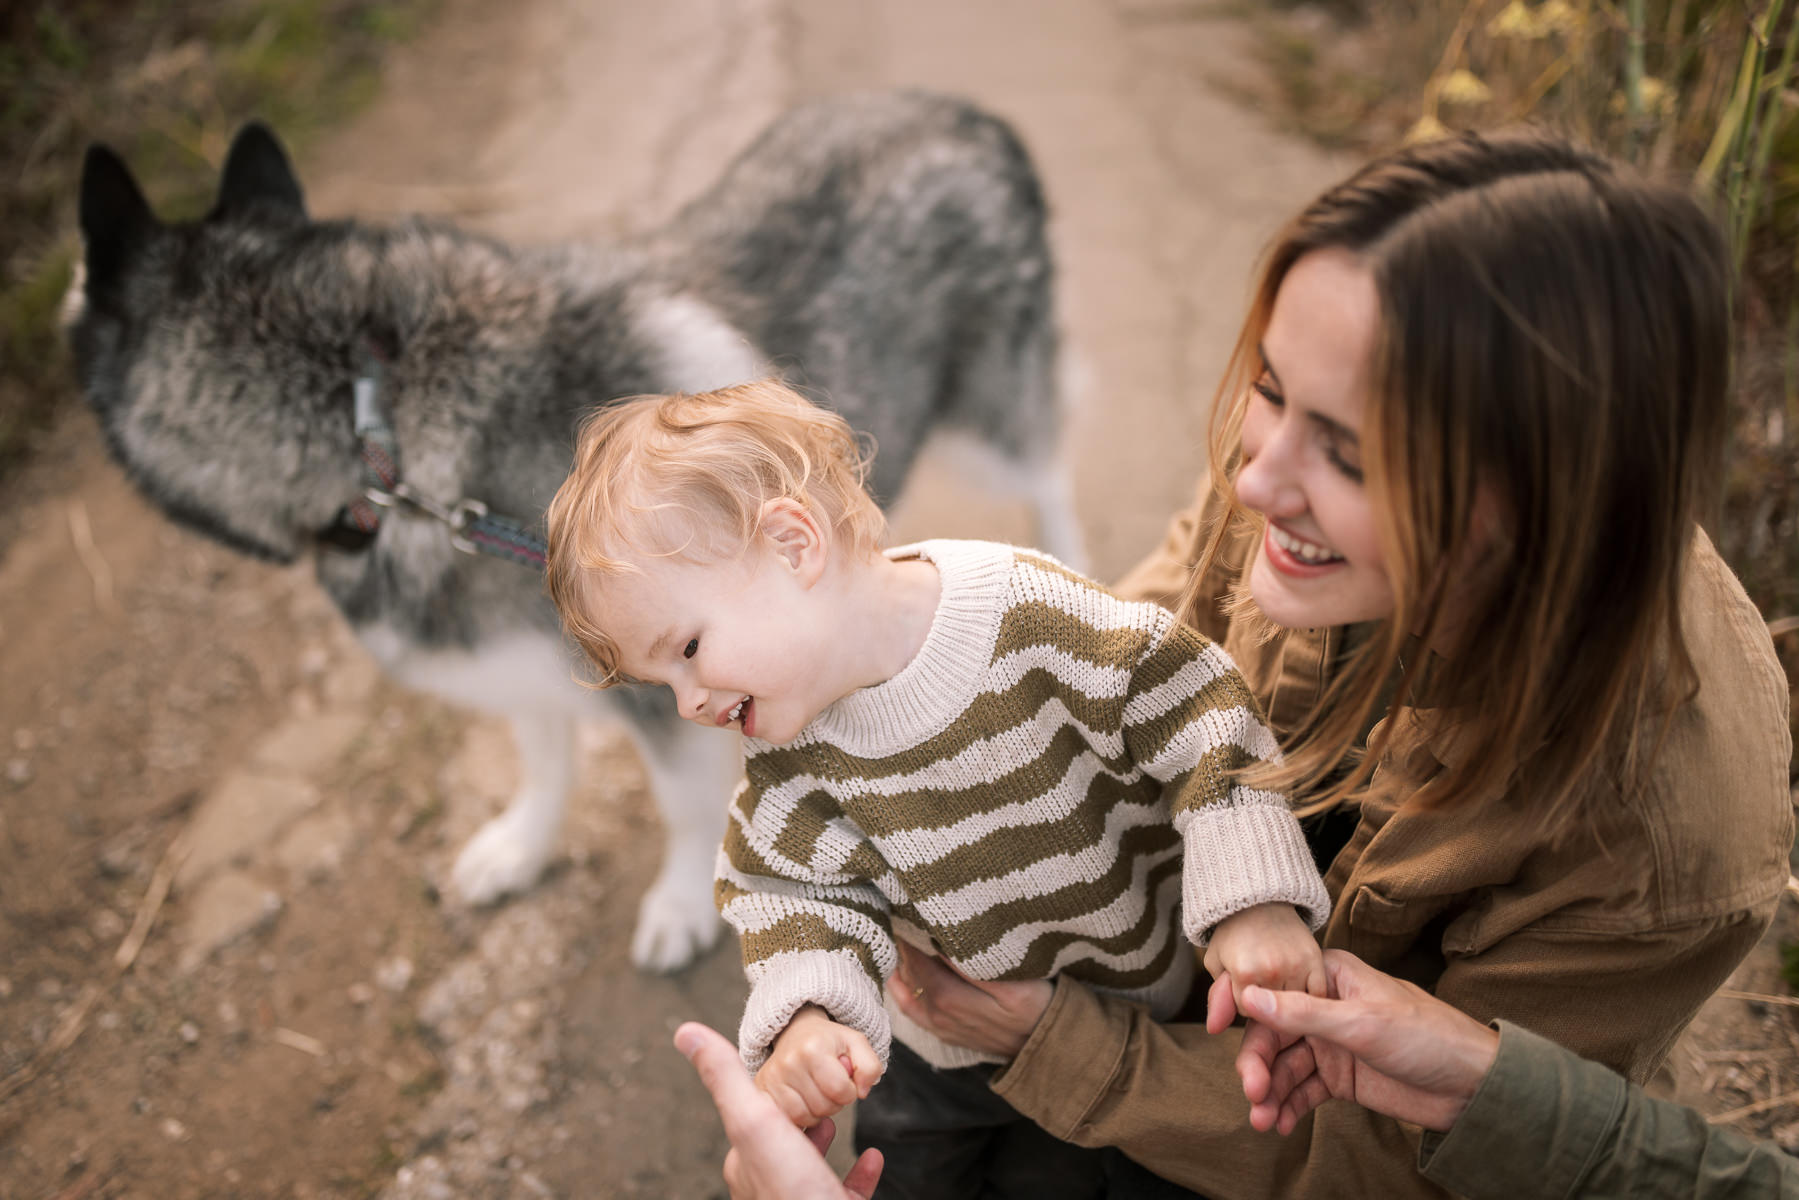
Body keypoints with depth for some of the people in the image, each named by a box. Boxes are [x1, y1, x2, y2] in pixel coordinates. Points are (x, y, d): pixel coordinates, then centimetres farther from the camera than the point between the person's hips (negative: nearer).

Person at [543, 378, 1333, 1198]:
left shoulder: (1035, 616, -33)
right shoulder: (791, 748, -18)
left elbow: (1199, 716, -27)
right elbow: (796, 886, -9)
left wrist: (1254, 900, -32)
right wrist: (805, 1016, -28)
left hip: (1123, 1004, -3)